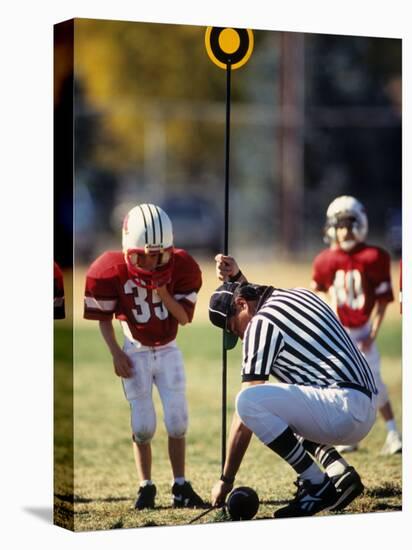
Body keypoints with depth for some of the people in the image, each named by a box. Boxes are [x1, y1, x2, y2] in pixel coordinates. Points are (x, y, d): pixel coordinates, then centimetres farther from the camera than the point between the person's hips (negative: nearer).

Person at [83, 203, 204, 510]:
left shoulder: (181, 268, -15)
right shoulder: (113, 271, -19)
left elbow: (185, 318, -10)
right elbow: (103, 316, -5)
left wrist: (164, 296, -27)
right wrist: (116, 354, -10)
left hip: (168, 350, 2)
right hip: (135, 354, -2)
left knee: (178, 423, -1)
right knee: (143, 426, -3)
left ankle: (181, 487, 8)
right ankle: (146, 487, 9)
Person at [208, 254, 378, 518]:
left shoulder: (260, 323, -5)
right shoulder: (300, 294, 19)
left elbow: (245, 415, -8)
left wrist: (226, 479, -4)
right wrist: (237, 279, 36)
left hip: (344, 408, -10)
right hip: (368, 410, 10)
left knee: (250, 399, -21)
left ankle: (318, 486, -13)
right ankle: (339, 471, 11)